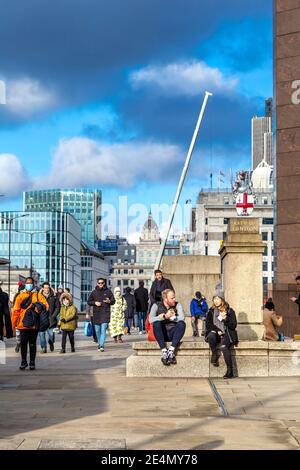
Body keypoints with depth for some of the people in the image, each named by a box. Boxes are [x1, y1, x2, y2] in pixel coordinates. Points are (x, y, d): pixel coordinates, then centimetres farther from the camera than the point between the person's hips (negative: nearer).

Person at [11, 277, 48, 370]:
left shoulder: (38, 296, 6)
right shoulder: (20, 296, 7)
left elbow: (45, 305, -4)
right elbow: (16, 310, 5)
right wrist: (13, 324, 0)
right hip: (23, 324, 1)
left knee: (32, 343, 5)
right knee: (23, 343, -1)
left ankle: (32, 362, 12)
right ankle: (24, 362, 11)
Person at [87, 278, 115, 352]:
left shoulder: (108, 291, 3)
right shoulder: (94, 292, 6)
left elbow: (113, 301, 7)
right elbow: (89, 301, 10)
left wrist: (109, 301, -15)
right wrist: (95, 303, -8)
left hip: (105, 313, -3)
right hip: (96, 313, 3)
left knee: (103, 330, -12)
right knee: (97, 330, 10)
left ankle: (102, 345, -16)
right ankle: (99, 343, 29)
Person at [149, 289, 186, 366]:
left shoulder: (177, 305, 6)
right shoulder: (157, 305, 3)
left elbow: (181, 318, -12)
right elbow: (151, 319, -14)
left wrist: (169, 317, -13)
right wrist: (165, 317, -23)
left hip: (173, 333, 1)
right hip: (162, 334, -1)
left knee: (182, 323, -28)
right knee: (156, 323, -31)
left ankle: (171, 350, -35)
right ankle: (164, 351, -37)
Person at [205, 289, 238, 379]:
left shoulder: (229, 311, 4)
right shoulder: (211, 311, 11)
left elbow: (233, 325, -1)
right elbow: (208, 325, 4)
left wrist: (225, 318, -16)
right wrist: (217, 330, -11)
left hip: (227, 333, -3)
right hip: (215, 333, 3)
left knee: (224, 347, -32)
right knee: (211, 335, -35)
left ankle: (230, 371, -30)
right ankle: (214, 355, -16)